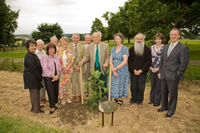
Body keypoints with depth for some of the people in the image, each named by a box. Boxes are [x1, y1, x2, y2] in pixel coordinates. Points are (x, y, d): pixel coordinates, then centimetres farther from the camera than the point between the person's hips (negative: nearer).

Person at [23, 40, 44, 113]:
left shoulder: (34, 55, 11)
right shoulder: (29, 56, -20)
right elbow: (33, 69, -21)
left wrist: (39, 76, 9)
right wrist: (39, 77, -13)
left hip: (35, 77, 10)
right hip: (31, 77, -10)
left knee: (36, 92, 19)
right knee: (34, 92, 1)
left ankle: (37, 106, 35)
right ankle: (36, 109, 16)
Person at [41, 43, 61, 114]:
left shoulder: (56, 56, 8)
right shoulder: (45, 57, -10)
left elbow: (59, 67, 8)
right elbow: (45, 69, -17)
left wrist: (57, 75, -7)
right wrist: (53, 76, -15)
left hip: (56, 77, 6)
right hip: (48, 78, -5)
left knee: (56, 92, 10)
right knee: (51, 92, -2)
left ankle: (53, 105, 29)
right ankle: (52, 107, 15)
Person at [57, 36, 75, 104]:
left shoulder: (70, 51, 3)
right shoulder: (58, 51, 1)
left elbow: (72, 60, -1)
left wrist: (67, 68, -12)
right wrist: (63, 67, -13)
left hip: (69, 69, 1)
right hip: (61, 70, -1)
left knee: (68, 82, 7)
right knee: (62, 83, 0)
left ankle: (68, 97, 22)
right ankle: (63, 98, 14)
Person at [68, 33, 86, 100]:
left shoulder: (82, 47, 5)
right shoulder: (69, 47, 0)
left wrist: (79, 66, -10)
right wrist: (74, 66, -11)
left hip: (80, 67, 1)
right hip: (72, 67, -1)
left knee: (80, 82, 8)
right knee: (73, 82, 6)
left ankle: (79, 94, 23)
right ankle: (74, 95, 21)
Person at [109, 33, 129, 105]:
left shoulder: (125, 49, -7)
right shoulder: (113, 49, 9)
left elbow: (125, 61, -15)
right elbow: (110, 60, 3)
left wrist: (116, 68, -13)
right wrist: (113, 69, -11)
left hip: (122, 70, -4)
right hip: (114, 71, 5)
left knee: (121, 84, 3)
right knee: (114, 84, 7)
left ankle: (120, 99, 19)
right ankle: (115, 98, 24)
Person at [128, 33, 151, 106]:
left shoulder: (147, 49, -1)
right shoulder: (131, 49, 5)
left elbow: (148, 61, -4)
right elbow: (129, 60, 3)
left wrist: (141, 70, -12)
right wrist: (134, 70, -8)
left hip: (142, 72, -1)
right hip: (133, 72, 2)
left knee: (141, 87, 4)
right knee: (133, 86, 7)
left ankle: (139, 100, 20)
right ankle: (133, 99, 25)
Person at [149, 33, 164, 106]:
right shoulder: (152, 47, 8)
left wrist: (158, 69, -12)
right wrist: (151, 67, -2)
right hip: (152, 69, 4)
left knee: (158, 85, 5)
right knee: (153, 85, 13)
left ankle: (157, 101, 19)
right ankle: (152, 99, 27)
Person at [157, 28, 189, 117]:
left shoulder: (183, 48, -7)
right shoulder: (166, 47, 13)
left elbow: (184, 63, -10)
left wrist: (177, 75, -12)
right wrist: (160, 71, 12)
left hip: (173, 76, -6)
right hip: (163, 75, 6)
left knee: (173, 93, 8)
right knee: (163, 92, 16)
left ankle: (171, 110, 25)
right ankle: (164, 106, 36)